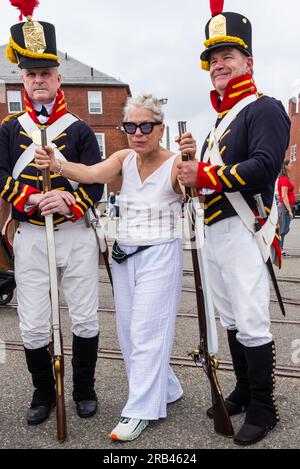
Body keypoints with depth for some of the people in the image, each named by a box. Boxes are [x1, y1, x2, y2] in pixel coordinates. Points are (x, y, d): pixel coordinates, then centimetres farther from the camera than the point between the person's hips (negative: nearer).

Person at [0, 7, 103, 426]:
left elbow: (96, 182, -3)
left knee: (85, 319, 6)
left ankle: (84, 390, 28)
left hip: (76, 233, 0)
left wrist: (69, 204, -21)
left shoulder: (79, 129, 5)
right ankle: (44, 394, 28)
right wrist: (37, 200, -18)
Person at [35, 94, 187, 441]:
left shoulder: (174, 164, -10)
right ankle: (165, 390, 32)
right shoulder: (124, 159, 2)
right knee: (128, 331, 13)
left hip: (159, 255, -6)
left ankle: (140, 410, 12)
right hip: (124, 254, 6)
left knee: (146, 332, -3)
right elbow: (93, 173, -16)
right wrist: (55, 164, -33)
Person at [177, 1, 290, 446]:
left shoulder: (264, 108, -6)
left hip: (244, 231, -9)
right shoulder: (221, 121, 22)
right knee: (231, 320, 15)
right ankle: (244, 391, 30)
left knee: (251, 323, -4)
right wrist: (191, 159, 4)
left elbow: (264, 166, -22)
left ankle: (263, 409, 11)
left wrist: (203, 175, -19)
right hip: (215, 231, 9)